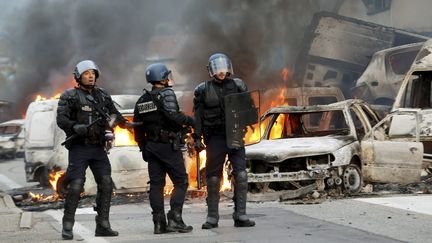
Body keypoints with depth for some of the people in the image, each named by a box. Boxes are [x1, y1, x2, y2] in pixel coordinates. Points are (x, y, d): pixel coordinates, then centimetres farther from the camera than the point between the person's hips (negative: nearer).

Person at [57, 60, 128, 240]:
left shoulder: (103, 96, 13)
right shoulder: (70, 96, -2)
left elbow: (115, 115, 22)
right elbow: (61, 119, -10)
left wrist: (114, 119, 1)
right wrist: (76, 127, -25)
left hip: (98, 147, 5)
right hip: (79, 148, -5)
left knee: (106, 184, -2)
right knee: (75, 186, -11)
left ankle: (103, 226, 4)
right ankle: (67, 226, -2)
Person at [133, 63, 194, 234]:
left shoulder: (142, 100, 12)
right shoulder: (166, 94, -9)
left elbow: (137, 127, 14)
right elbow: (172, 114, -25)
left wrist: (143, 148, 21)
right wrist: (189, 121, -10)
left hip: (151, 147, 6)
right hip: (169, 145, -6)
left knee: (156, 184, 7)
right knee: (181, 182, -1)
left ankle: (159, 223, 4)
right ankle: (174, 218, -11)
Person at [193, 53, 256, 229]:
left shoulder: (238, 85, 6)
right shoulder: (203, 90, 3)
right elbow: (198, 116, 4)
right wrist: (197, 138, -2)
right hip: (215, 138, -1)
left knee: (241, 176, -6)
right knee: (213, 178, 3)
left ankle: (240, 216, -1)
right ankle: (212, 217, 11)